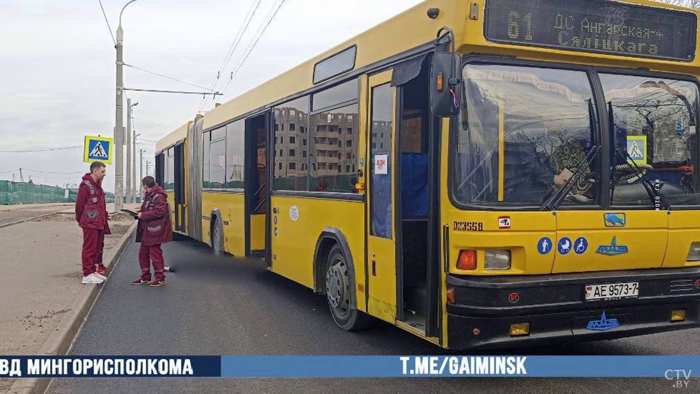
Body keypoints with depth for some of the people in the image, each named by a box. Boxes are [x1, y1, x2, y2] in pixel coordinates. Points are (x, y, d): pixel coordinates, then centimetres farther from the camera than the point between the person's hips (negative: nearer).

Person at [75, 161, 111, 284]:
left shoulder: (97, 185, 17)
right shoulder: (85, 185, -13)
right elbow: (79, 204, -13)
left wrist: (105, 215, 10)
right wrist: (80, 220, -5)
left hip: (99, 223, 9)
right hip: (90, 223, -9)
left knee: (98, 248, 14)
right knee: (89, 249, -5)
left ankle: (94, 271, 23)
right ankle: (87, 275, -1)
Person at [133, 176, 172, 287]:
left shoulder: (158, 196, -16)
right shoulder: (149, 195, 14)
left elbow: (159, 211, -25)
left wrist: (143, 215, -19)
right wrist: (140, 212, 8)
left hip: (154, 231, -10)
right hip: (146, 231, 10)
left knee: (155, 254, -2)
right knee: (143, 253, 13)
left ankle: (160, 278, 8)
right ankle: (145, 277, 23)